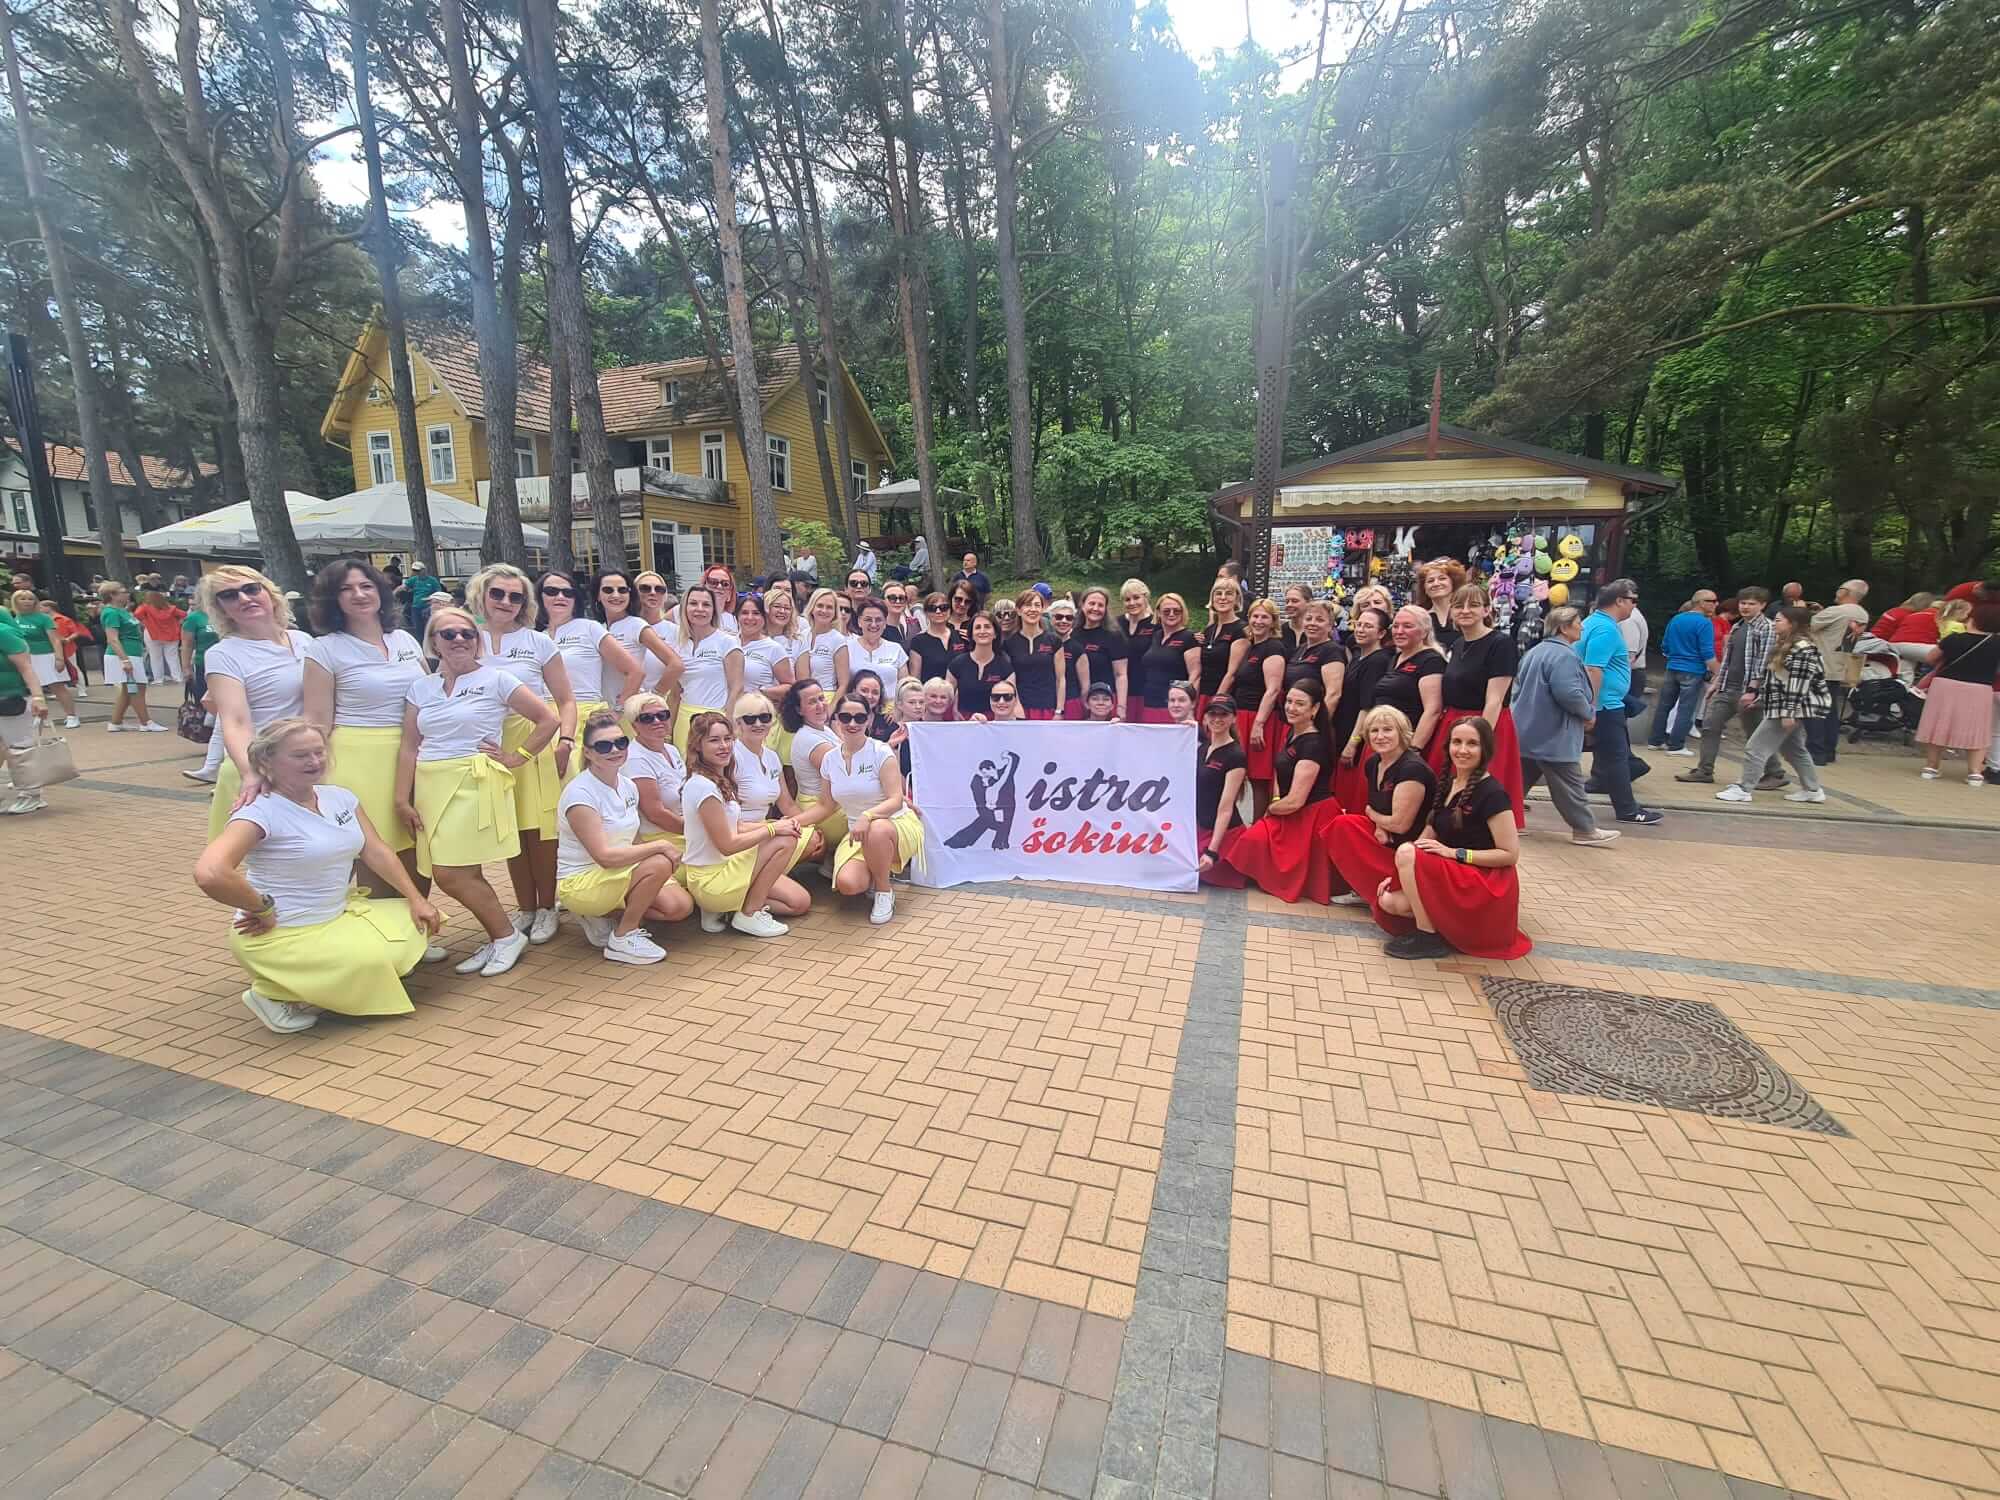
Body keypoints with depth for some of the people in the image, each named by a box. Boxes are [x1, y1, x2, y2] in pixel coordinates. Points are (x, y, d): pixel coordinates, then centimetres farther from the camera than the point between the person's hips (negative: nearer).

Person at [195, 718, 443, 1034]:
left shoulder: (339, 797, 1)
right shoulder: (260, 812, -21)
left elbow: (376, 852, 3)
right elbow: (209, 874, -35)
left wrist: (416, 900, -4)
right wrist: (262, 909, -20)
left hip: (339, 915, 8)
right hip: (280, 935, -7)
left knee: (420, 924, 0)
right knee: (371, 964, -22)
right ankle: (275, 995, 1)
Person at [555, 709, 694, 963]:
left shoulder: (628, 786, 4)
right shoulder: (579, 793, -19)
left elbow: (632, 842, 8)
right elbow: (605, 856, -26)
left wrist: (657, 852, -10)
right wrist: (659, 847, -21)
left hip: (624, 872, 7)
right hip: (580, 883, -7)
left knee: (680, 906, -12)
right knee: (659, 864, -30)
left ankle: (605, 915, 8)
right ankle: (622, 939, -11)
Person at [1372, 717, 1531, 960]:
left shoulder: (1492, 794, -14)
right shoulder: (1447, 786, 10)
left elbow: (1510, 854, -16)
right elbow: (1430, 840, 10)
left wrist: (1453, 852, -21)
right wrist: (1401, 874, -2)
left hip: (1487, 889, -7)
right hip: (1454, 880, 7)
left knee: (1406, 852, -26)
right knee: (1388, 902, -13)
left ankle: (1429, 937, -15)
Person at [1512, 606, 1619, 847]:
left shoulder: (1534, 652, 14)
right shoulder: (1564, 655, -17)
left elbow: (1519, 688, 20)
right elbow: (1569, 693, -26)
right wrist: (1589, 712, -10)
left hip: (1527, 732, 9)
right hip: (1553, 736, -9)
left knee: (1520, 780, 13)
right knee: (1569, 785, 1)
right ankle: (1585, 829, 11)